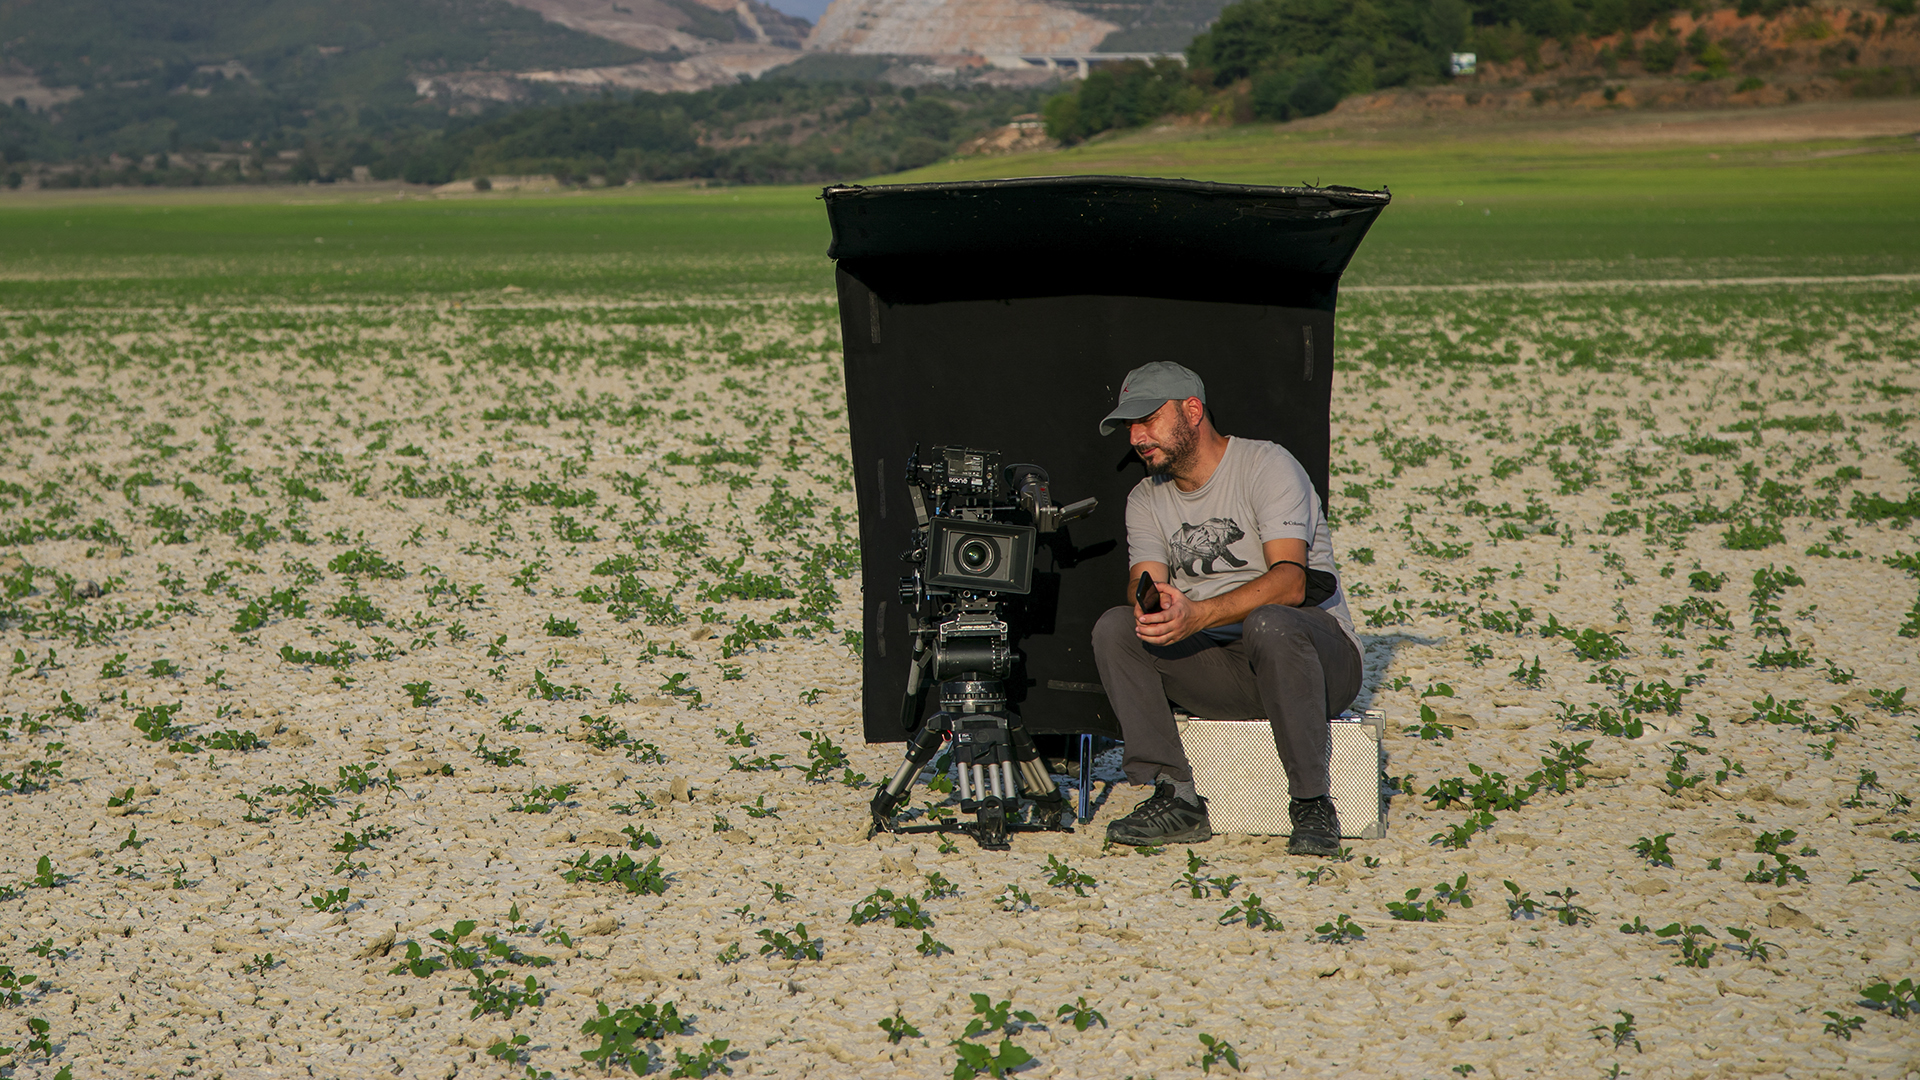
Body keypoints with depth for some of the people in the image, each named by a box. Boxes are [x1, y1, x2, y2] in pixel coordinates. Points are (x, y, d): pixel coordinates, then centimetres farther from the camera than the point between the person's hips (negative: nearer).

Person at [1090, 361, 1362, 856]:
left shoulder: (1267, 466, -9)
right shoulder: (1146, 499, 12)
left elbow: (1289, 581, -22)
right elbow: (1142, 582, -3)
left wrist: (1198, 614, -36)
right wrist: (1152, 604, -29)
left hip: (1322, 656, -5)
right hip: (1220, 668, 5)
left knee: (1267, 623, -39)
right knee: (1114, 627, -17)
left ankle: (1312, 803, -26)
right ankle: (1174, 797, -20)